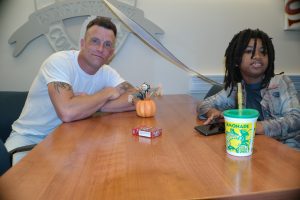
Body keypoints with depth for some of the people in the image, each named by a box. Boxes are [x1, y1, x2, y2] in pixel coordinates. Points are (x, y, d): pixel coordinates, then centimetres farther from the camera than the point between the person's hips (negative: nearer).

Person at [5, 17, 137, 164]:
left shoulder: (107, 73, -4)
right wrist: (107, 93, -22)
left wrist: (91, 104, -25)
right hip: (29, 137, -4)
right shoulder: (59, 61, -22)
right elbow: (67, 112, -38)